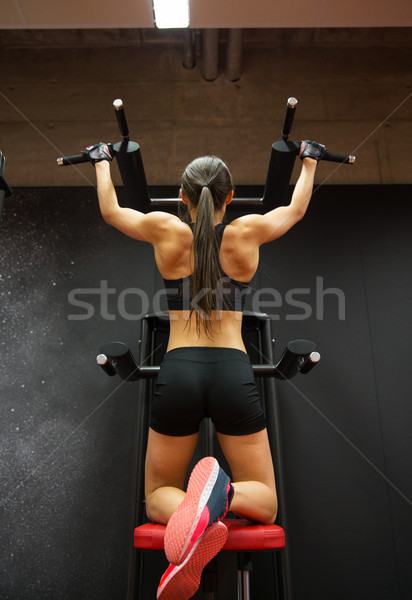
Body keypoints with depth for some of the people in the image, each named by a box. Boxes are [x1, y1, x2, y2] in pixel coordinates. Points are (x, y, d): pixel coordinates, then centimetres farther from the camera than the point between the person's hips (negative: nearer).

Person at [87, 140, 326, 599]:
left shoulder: (165, 229, 5)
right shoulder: (248, 232, 6)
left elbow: (109, 209, 26)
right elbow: (297, 209, 28)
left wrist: (101, 161, 45)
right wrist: (309, 160, 46)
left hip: (178, 372, 0)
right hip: (233, 373, 0)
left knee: (158, 496, 20)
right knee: (264, 503, 16)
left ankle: (192, 514, -20)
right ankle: (221, 494, -23)